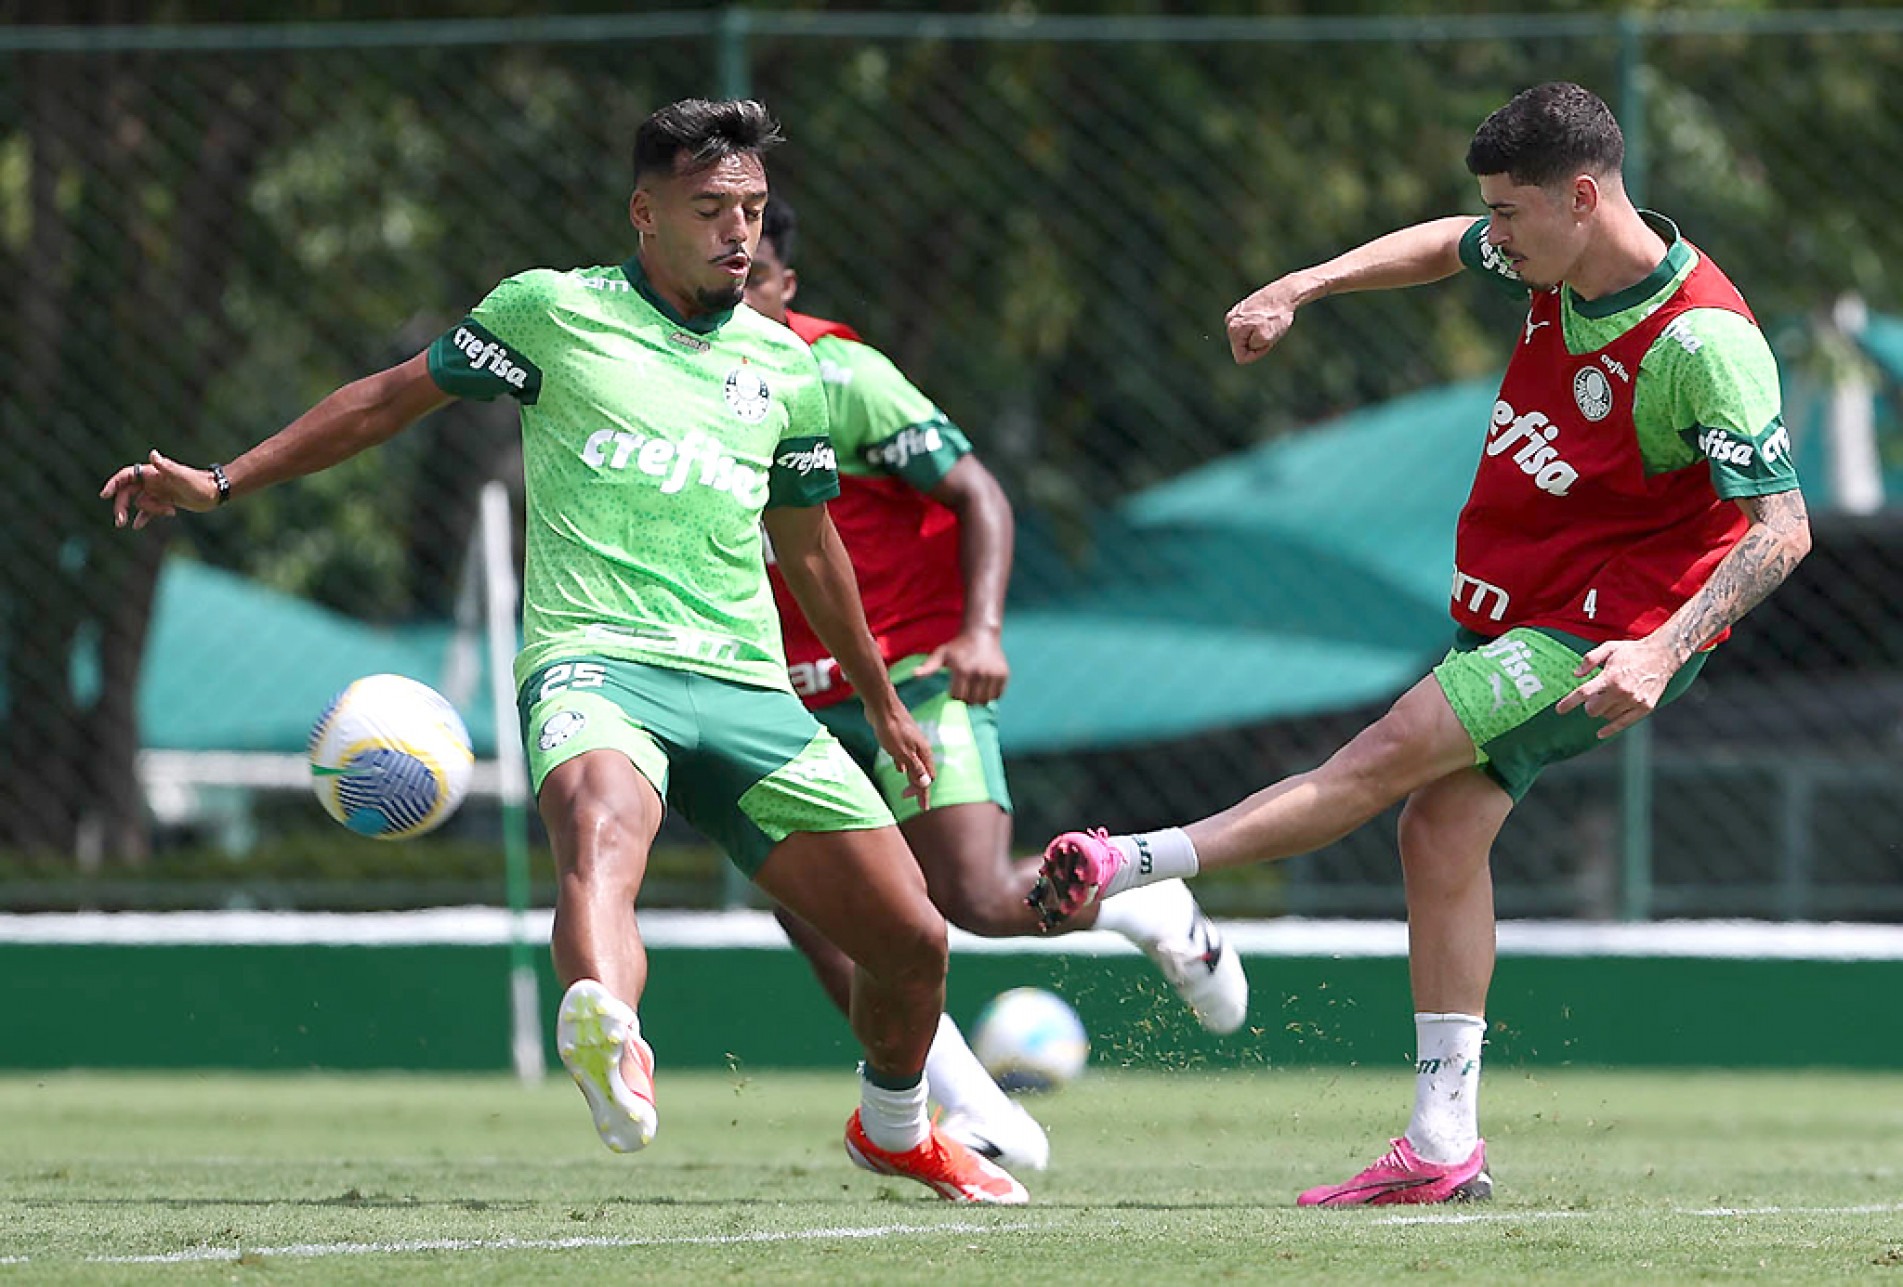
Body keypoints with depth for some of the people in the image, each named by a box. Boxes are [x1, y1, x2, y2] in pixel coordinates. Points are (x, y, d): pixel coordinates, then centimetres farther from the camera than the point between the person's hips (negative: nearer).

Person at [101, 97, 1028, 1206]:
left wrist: (883, 702, 39)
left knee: (914, 944, 0)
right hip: (596, 662, -5)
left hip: (748, 691, 5)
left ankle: (895, 1128, 31)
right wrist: (222, 482, 11)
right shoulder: (556, 312, 6)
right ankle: (611, 1048, -72)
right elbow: (394, 398, 15)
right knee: (603, 824, -40)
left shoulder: (784, 366, 17)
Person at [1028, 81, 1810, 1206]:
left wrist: (1663, 651, -36)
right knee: (1444, 823, 0)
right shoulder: (1557, 264, -1)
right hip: (1517, 607, 8)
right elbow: (1442, 246, 23)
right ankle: (1445, 1144, 0)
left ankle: (1138, 865, -12)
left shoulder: (1701, 342, -25)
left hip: (1610, 628, -8)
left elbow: (1783, 528, -26)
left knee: (1395, 754, -19)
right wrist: (1301, 289, 13)